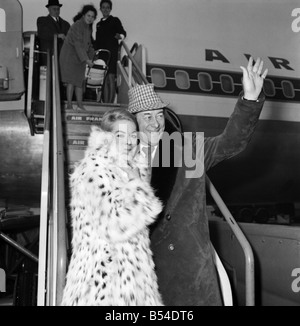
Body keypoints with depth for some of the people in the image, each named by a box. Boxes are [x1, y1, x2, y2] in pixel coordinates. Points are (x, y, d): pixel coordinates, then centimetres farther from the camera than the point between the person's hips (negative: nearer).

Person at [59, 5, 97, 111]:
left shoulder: (88, 27, 12)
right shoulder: (77, 26, -17)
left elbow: (88, 44, 17)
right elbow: (78, 44, -25)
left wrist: (90, 57, 6)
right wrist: (86, 59, -29)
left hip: (80, 58, 8)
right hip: (70, 55, -8)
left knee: (80, 80, 8)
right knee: (71, 80, -12)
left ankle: (80, 105, 13)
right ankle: (69, 105, -10)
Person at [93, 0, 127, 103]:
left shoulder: (115, 20, 6)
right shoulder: (99, 24, 22)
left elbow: (122, 32, -9)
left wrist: (120, 36, -31)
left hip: (112, 52, -5)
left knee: (111, 78, -12)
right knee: (104, 80, 1)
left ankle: (110, 103, -14)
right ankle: (105, 104, 1)